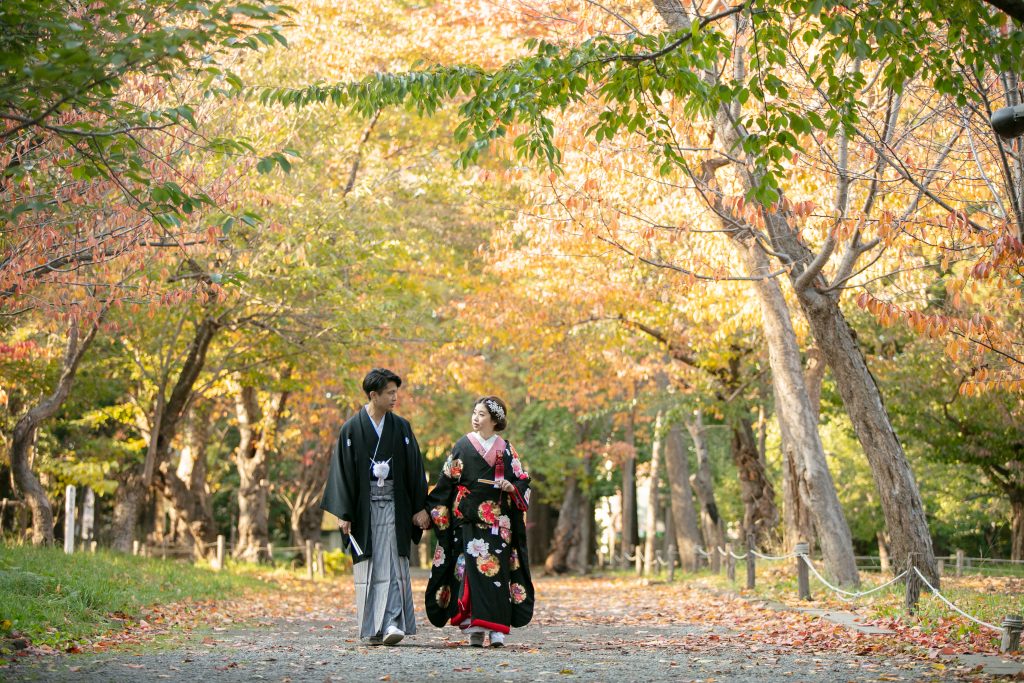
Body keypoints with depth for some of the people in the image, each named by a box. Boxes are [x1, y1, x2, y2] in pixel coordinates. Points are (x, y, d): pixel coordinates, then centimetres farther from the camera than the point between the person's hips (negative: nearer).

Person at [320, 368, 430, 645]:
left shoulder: (401, 427, 6)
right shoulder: (351, 429, 0)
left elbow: (414, 469, 7)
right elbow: (343, 471, -1)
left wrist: (420, 507, 2)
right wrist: (344, 514, -6)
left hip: (394, 506, 1)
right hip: (364, 508, -1)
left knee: (393, 566, -9)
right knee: (368, 567, 2)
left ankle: (391, 623, -16)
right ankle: (371, 630, 8)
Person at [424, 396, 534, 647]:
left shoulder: (505, 450, 9)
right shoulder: (462, 446, 7)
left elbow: (524, 481, 9)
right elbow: (445, 484, 8)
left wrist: (511, 487, -11)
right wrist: (432, 510, 4)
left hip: (497, 521, 1)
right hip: (468, 520, -1)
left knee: (496, 569, -5)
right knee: (472, 567, -11)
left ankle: (496, 629, -2)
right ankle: (474, 628, -10)